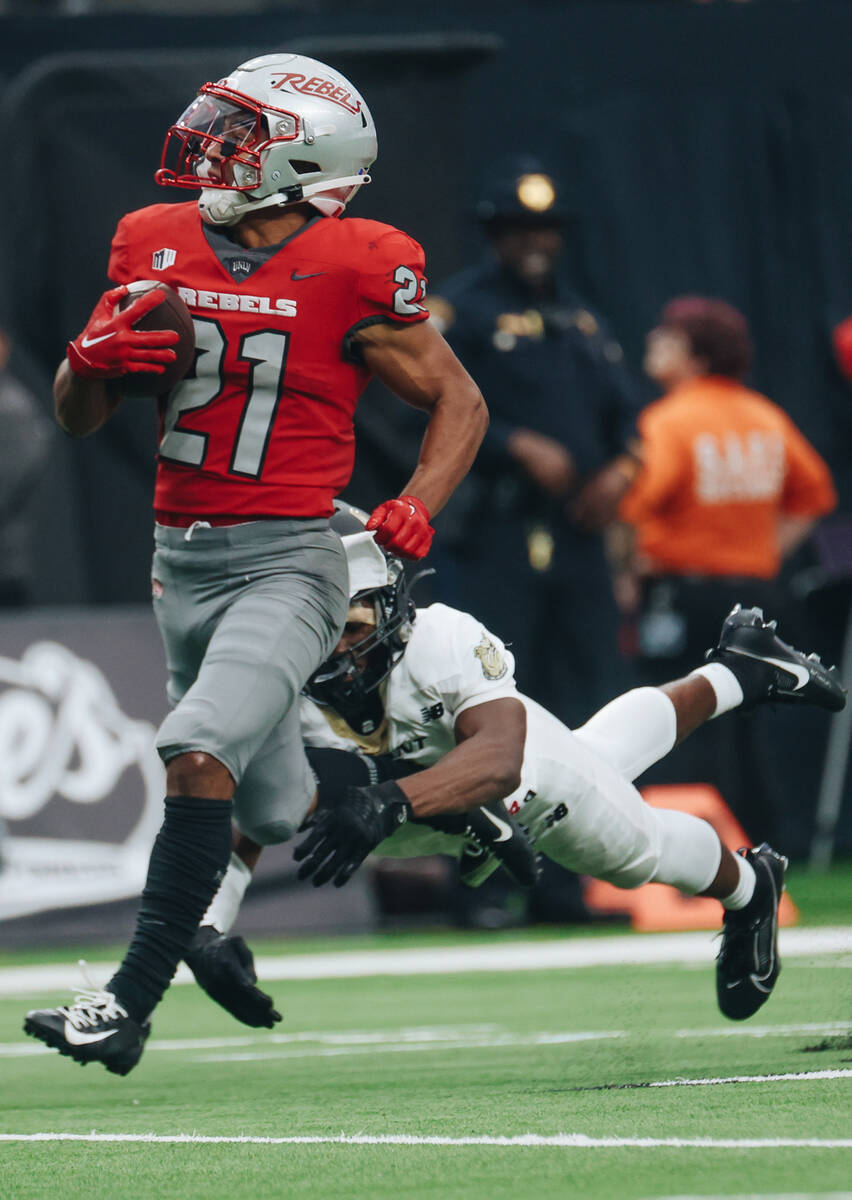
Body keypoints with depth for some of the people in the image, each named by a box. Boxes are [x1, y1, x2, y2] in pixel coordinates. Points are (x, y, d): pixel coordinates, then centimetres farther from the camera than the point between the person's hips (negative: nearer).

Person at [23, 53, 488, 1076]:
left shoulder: (349, 272, -9)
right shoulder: (156, 246, 5)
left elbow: (459, 402, 1)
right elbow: (77, 416, 12)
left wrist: (417, 505, -16)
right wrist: (96, 358, -11)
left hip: (287, 559, -6)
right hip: (182, 559, 6)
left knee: (200, 754, -25)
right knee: (279, 814, 13)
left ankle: (130, 1001, -26)